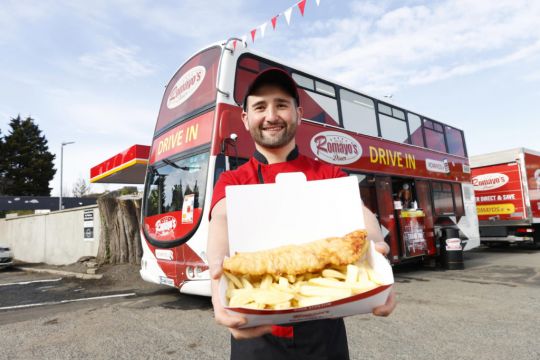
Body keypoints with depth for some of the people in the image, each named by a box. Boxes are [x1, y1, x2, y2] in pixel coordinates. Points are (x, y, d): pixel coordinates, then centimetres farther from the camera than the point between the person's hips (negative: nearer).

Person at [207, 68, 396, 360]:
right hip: (257, 332, 0)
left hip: (322, 327, 1)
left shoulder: (328, 175, 1)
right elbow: (222, 220, -22)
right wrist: (220, 275, -44)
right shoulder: (232, 182, -1)